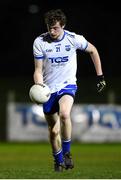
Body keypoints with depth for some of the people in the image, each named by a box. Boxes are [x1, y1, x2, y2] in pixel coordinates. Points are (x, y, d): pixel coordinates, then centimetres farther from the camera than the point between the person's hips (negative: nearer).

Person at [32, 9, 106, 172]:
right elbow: (38, 70, -4)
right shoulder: (39, 42, -9)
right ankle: (58, 162, 28)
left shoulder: (74, 39, -9)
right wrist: (39, 86, -24)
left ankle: (67, 152, -16)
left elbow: (93, 51, 10)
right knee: (53, 130, 5)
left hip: (68, 85, -2)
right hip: (49, 89, 2)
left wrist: (100, 76, 11)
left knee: (64, 113, -33)